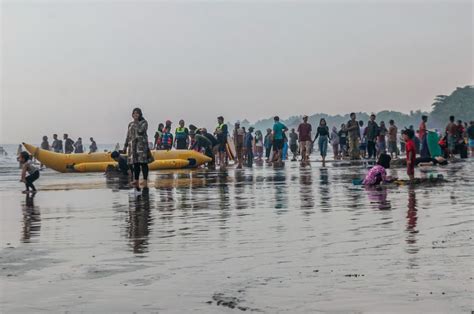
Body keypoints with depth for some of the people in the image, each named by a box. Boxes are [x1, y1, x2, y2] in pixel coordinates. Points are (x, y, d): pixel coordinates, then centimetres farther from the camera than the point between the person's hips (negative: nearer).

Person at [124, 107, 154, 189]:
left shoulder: (144, 122, 2)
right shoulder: (130, 124, 19)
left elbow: (141, 130, -16)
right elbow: (128, 136, 20)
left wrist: (136, 122, -6)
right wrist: (125, 145, 16)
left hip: (142, 144, -5)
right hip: (133, 145, 5)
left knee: (143, 163, -7)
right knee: (135, 164, 2)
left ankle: (145, 181, -5)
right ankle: (136, 181, 3)